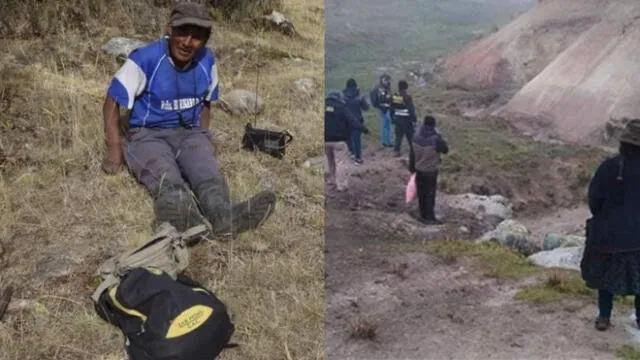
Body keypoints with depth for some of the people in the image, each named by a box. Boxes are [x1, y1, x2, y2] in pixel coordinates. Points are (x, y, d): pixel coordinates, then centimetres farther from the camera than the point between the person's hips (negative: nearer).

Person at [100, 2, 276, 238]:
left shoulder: (207, 61, 1)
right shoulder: (144, 59, -14)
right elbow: (112, 102, -7)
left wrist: (203, 137, 5)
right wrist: (114, 148, -16)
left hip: (189, 133, 4)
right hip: (147, 135, -4)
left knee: (208, 170, -32)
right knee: (167, 178, -38)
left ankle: (223, 217, -63)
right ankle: (186, 217, -71)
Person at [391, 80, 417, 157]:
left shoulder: (394, 96, -1)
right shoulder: (407, 97, -18)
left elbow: (391, 109, 8)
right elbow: (411, 110, -16)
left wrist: (392, 119, 19)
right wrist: (414, 120, -8)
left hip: (397, 118, 5)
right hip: (406, 119, -5)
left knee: (398, 135, 11)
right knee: (410, 136, 9)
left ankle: (397, 151, 9)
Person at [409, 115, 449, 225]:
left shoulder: (415, 138, -5)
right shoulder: (435, 139, -22)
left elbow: (411, 154, 3)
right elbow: (445, 149, -6)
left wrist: (412, 168, 15)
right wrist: (441, 140, 7)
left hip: (419, 170, 5)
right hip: (431, 171, -5)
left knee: (421, 194, 14)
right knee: (430, 194, 4)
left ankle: (423, 216, 24)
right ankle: (429, 218, 8)